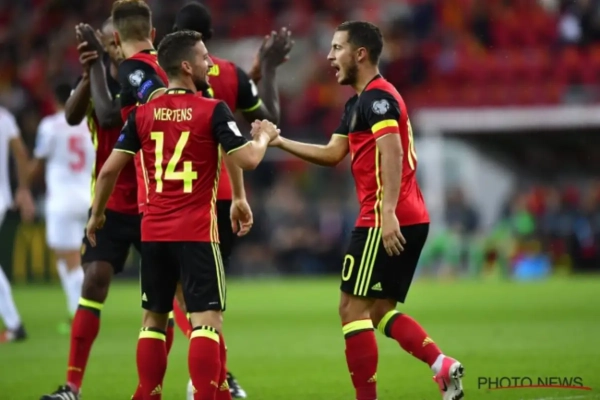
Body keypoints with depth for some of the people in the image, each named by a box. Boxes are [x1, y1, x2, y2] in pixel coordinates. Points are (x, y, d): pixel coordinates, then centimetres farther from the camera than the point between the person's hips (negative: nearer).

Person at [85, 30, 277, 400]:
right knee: (207, 318, -6)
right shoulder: (213, 111, -8)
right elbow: (247, 160, -12)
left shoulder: (143, 114, 5)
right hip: (197, 232, -5)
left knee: (154, 319, 14)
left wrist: (97, 214, 19)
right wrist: (264, 138, 9)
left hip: (154, 232, 5)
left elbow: (110, 169, 5)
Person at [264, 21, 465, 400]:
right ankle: (444, 367, -2)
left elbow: (392, 154, -22)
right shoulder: (358, 102, 20)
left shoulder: (377, 97, -11)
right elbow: (333, 153, 24)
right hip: (412, 220, 10)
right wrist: (279, 141, 22)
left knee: (353, 309, -4)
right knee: (381, 311, 12)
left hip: (387, 223, -10)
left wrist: (388, 212, -30)